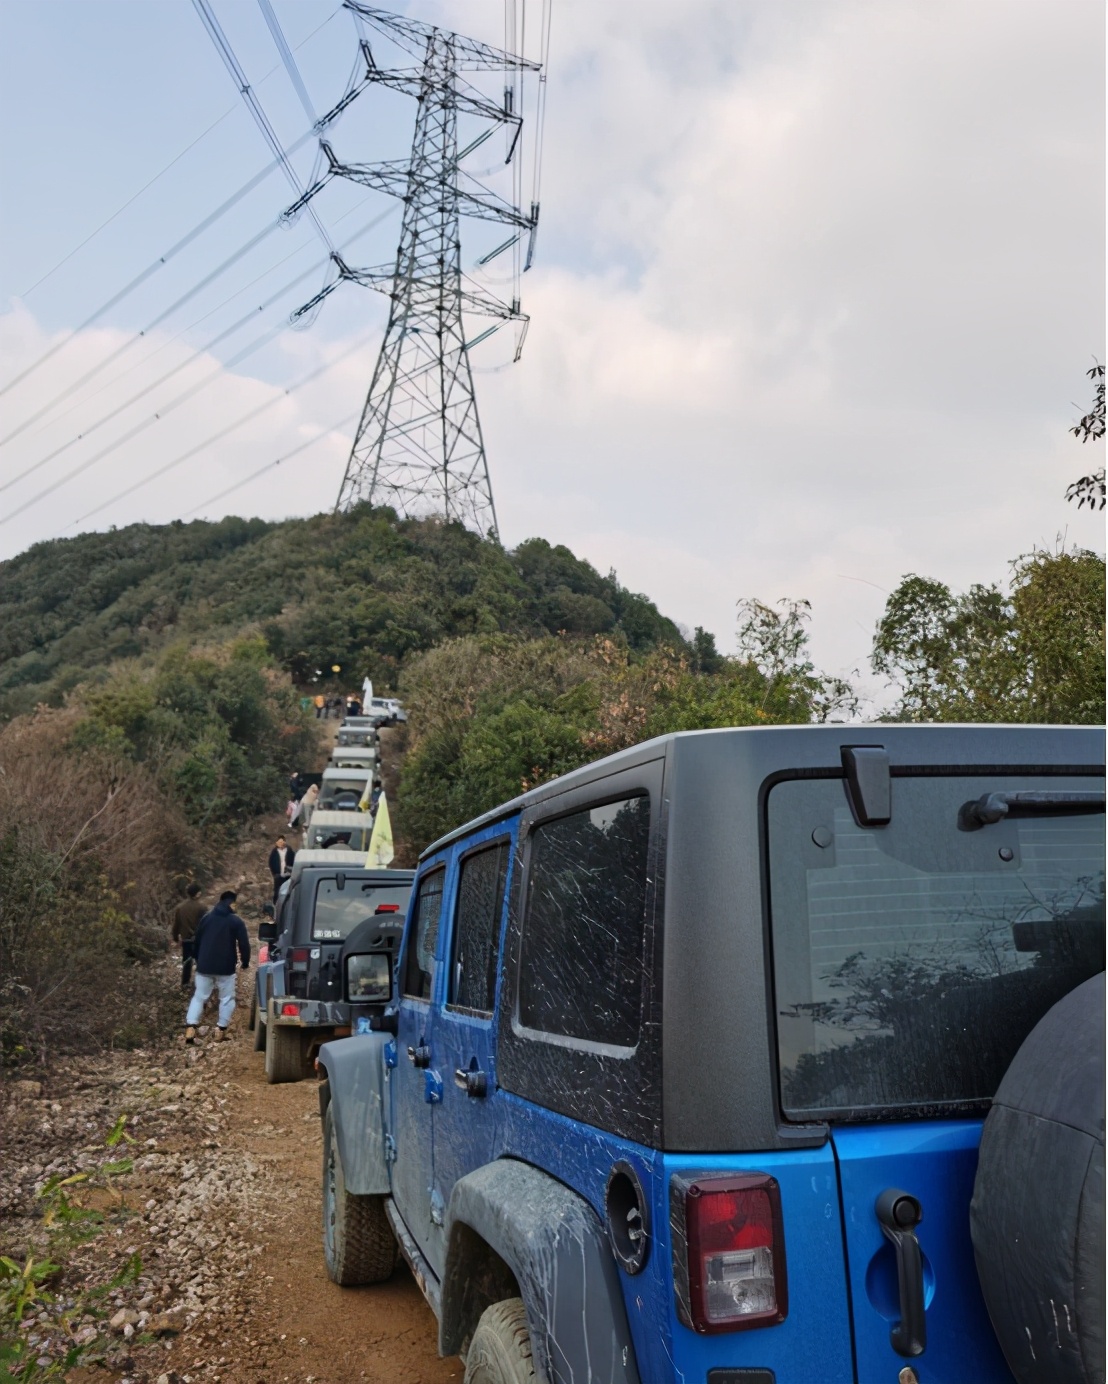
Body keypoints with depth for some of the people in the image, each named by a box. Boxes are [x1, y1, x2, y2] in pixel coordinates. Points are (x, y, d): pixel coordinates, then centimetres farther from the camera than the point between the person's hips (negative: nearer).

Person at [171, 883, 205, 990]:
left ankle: (184, 983, 21)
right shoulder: (202, 907, -16)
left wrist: (175, 936, 18)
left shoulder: (179, 907, -1)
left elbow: (176, 924, 5)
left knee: (186, 961, 17)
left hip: (185, 939, 4)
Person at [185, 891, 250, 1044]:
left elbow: (196, 941, 16)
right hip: (225, 968, -4)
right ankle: (221, 1030, 4)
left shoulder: (206, 918, 8)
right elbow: (244, 944, -9)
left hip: (204, 966, 4)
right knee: (227, 998, 8)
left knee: (199, 997, 11)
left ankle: (190, 1028, -3)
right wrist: (245, 963, 6)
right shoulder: (236, 921, -6)